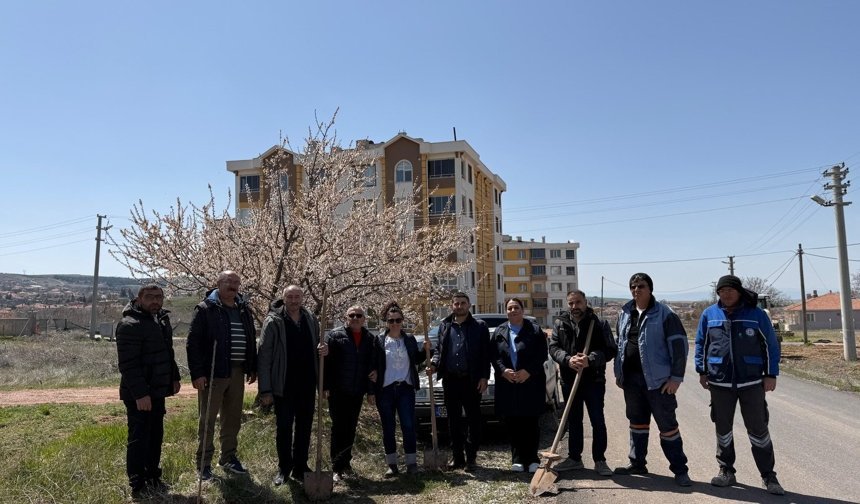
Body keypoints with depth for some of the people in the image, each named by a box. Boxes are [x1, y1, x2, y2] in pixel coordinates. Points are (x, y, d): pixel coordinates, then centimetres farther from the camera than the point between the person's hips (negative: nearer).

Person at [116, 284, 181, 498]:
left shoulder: (162, 320, 11)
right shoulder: (130, 325, -17)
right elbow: (128, 365, -22)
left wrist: (174, 377, 18)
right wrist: (140, 394, -25)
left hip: (158, 391, 9)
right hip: (139, 394, -9)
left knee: (156, 436, 16)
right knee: (139, 439, 0)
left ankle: (152, 477, 28)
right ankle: (138, 486, 11)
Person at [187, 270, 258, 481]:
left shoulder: (244, 309, 11)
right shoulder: (205, 309, -7)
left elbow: (251, 340, 18)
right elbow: (193, 342, -11)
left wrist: (252, 368, 14)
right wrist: (197, 373, -17)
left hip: (237, 372, 6)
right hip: (213, 372, -6)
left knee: (233, 418, 14)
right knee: (208, 419, 3)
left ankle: (229, 457, 28)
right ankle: (204, 464, 14)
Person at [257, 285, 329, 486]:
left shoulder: (311, 320, 6)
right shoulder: (273, 321, -7)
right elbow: (264, 356, -8)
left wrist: (323, 349, -8)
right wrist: (265, 389, -12)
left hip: (307, 384, 4)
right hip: (283, 385, -4)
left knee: (305, 427, 11)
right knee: (283, 428, 6)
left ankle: (300, 467, 25)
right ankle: (284, 469, 22)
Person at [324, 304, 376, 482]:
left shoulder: (369, 338, 8)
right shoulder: (335, 335, -5)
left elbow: (374, 361, 15)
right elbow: (326, 362, -10)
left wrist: (372, 381, 1)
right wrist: (325, 386, -16)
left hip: (357, 392, 4)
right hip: (338, 391, -4)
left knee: (351, 429, 13)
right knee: (339, 428, -1)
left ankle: (345, 463, 25)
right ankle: (337, 467, 6)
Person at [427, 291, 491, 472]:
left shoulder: (479, 326, 1)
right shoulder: (444, 326, 10)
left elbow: (485, 354, -1)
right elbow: (439, 349, 17)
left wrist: (484, 377, -8)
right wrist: (434, 364, -2)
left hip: (471, 380, -3)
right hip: (450, 380, 4)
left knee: (473, 420, 3)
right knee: (453, 420, 11)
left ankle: (471, 457, 13)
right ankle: (457, 457, 21)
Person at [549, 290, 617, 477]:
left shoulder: (599, 324, -4)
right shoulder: (560, 323, 4)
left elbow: (610, 349, -9)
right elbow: (553, 347, -1)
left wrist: (590, 360, -25)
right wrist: (568, 360, -20)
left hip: (594, 379, -3)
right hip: (569, 379, 3)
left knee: (598, 421, 1)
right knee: (573, 421, 14)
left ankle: (600, 460, 14)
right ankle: (574, 458, 26)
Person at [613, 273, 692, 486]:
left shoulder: (664, 314, -9)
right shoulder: (625, 313, 10)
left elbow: (680, 345, -11)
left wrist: (676, 376, -15)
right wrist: (619, 372, 15)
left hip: (657, 379, -6)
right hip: (631, 378, 6)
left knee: (667, 424, 1)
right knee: (637, 421, 16)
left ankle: (679, 469, 13)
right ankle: (637, 463, 27)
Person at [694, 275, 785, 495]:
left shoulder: (756, 314, -2)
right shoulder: (709, 314, 1)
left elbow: (770, 345, 2)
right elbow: (701, 344, 8)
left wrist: (771, 374, -2)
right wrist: (702, 371, 2)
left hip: (752, 382, -1)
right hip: (720, 382, 2)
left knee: (758, 429, 5)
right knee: (723, 429, 11)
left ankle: (768, 475, 18)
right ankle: (726, 471, 24)